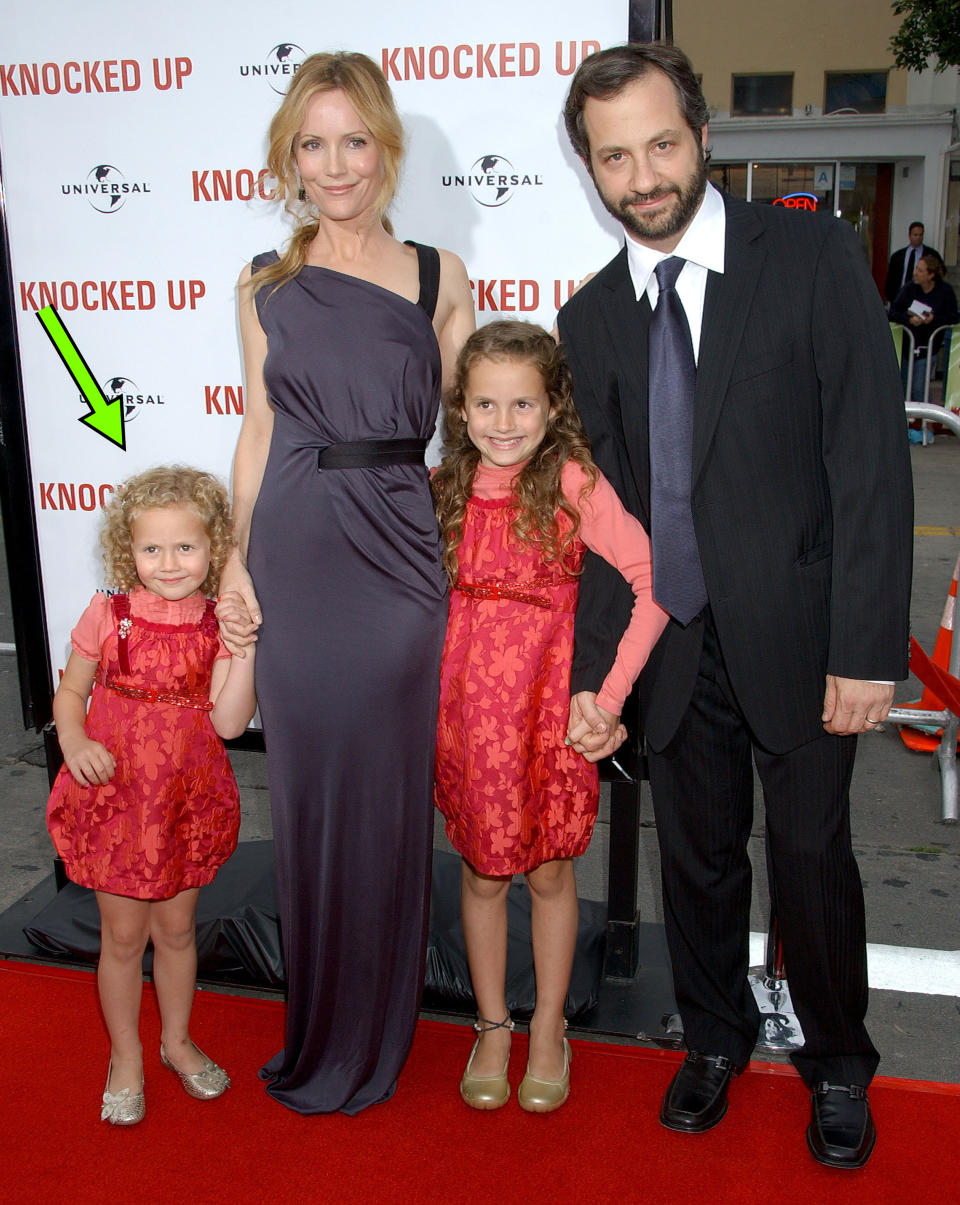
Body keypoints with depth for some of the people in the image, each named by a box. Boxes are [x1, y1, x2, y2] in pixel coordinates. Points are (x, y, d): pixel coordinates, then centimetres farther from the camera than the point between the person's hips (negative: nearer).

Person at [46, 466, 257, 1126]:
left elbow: (229, 721, -16)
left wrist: (245, 648, -26)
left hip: (187, 802, 1)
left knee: (176, 928, 17)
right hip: (115, 795, -1)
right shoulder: (108, 615, -9)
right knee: (123, 936, 11)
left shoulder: (223, 626, -8)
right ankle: (126, 1058, 33)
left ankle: (178, 1041, 41)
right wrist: (74, 740, -17)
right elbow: (70, 691, 2)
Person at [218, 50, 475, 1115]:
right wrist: (235, 558, 2)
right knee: (308, 786, 8)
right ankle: (320, 1033, 31)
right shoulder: (265, 286, 9)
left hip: (400, 557, 0)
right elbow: (258, 432, 11)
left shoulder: (438, 279, 7)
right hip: (294, 558, 1)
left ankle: (373, 1039, 29)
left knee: (388, 791, 7)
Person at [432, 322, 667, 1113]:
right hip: (465, 703, 3)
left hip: (549, 704, -3)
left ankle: (549, 1031, 32)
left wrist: (609, 693, -15)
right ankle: (492, 1026, 33)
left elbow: (654, 581, -15)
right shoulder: (447, 490, 2)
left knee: (550, 872, 11)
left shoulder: (574, 483, -11)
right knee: (482, 871, 14)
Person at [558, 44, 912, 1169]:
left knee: (811, 856, 8)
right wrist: (594, 671, 2)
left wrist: (867, 649, -15)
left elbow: (869, 459, -11)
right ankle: (716, 1038, 40)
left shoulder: (812, 256, -7)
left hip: (797, 637, -3)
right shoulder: (592, 317, 4)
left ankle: (837, 1065, 34)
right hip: (676, 642, 3)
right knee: (697, 854, 15)